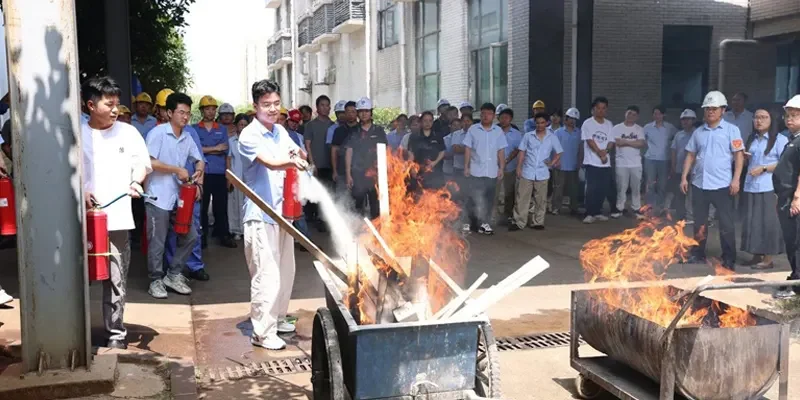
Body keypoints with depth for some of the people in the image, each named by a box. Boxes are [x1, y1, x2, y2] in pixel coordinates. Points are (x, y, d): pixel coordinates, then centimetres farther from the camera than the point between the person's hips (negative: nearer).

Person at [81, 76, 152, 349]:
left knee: (116, 280, 3)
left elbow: (142, 162, 10)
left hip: (117, 217, 1)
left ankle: (116, 333, 13)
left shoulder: (128, 132, 6)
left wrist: (136, 181, -9)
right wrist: (80, 192, -12)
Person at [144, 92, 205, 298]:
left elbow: (199, 160, 19)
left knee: (190, 236, 8)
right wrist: (177, 170, -13)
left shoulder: (187, 137, 10)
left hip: (178, 197, 7)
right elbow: (149, 162, -16)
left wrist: (198, 172, -3)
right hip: (158, 197, -7)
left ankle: (173, 275, 22)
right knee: (157, 242, 0)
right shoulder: (158, 132, -9)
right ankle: (156, 281, 14)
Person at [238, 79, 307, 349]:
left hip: (282, 211, 8)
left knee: (286, 271, 16)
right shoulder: (249, 136, -12)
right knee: (267, 275, -8)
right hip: (261, 215, -8)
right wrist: (293, 162, -49)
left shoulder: (281, 132, 10)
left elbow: (299, 157, 17)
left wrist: (299, 155, -8)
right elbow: (271, 163, -28)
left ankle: (277, 319, 32)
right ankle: (262, 333, 1)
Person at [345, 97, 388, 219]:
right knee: (359, 204, -1)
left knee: (376, 205, -1)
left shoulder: (379, 131, 9)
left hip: (375, 174, 0)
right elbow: (349, 154, 7)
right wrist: (348, 175, -1)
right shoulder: (354, 133, 10)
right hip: (358, 174, 0)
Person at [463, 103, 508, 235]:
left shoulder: (498, 131, 5)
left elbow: (501, 151, 6)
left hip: (492, 172, 2)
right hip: (476, 171, -2)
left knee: (489, 199, 8)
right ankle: (484, 224, -3)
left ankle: (484, 224, 16)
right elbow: (467, 149, 1)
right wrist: (466, 167, -3)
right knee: (478, 199, -7)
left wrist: (501, 168, 1)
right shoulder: (473, 129, 0)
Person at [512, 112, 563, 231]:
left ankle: (537, 222, 17)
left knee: (540, 199, 7)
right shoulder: (528, 136, 3)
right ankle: (519, 222, 5)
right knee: (522, 198, 0)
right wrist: (519, 167, -2)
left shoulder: (552, 138, 4)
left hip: (542, 173, 1)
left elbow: (558, 153, 9)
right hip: (527, 172, 0)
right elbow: (522, 152, 5)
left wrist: (552, 163, -6)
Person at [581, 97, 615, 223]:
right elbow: (590, 141, -10)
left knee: (603, 189, 6)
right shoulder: (587, 123, -4)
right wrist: (600, 154, -13)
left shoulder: (609, 125, 11)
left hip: (606, 163, 5)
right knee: (592, 189, -9)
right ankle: (589, 214, -4)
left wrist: (605, 151, -14)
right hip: (592, 162, -5)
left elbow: (611, 142, 6)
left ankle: (597, 212, 18)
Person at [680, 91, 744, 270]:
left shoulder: (731, 130, -2)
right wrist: (684, 177, 6)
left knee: (726, 224, 3)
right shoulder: (698, 132, 10)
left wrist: (735, 179, -14)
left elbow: (739, 155, -6)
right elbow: (690, 155, 14)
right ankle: (698, 255, 23)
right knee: (699, 223, 12)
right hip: (699, 184, 4)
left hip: (722, 185, -4)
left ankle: (728, 259, 12)